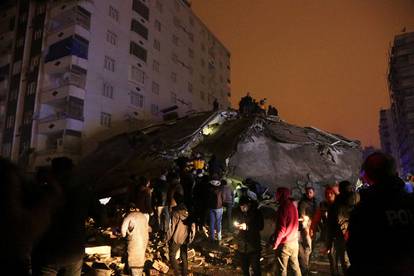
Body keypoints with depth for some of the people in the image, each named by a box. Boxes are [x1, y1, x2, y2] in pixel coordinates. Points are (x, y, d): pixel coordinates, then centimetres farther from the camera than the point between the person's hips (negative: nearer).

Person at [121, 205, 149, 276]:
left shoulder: (129, 216, -11)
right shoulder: (143, 215, 6)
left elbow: (123, 229, -12)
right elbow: (146, 228, 10)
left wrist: (124, 235, 8)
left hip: (134, 241, -6)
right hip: (144, 240, 6)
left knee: (133, 260, 8)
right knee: (141, 258, 21)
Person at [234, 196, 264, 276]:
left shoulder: (256, 213, -11)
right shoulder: (238, 212, -2)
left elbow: (261, 226, -14)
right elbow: (235, 224, 10)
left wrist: (247, 227, -24)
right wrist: (236, 225, -13)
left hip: (254, 245, -3)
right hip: (242, 245, 4)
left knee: (256, 267, 2)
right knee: (244, 267, 18)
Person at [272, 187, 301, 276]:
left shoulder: (283, 207, -17)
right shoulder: (293, 206, 7)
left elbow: (281, 228, -20)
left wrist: (275, 244, -11)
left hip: (284, 243, -8)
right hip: (294, 241, 8)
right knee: (295, 267, 15)